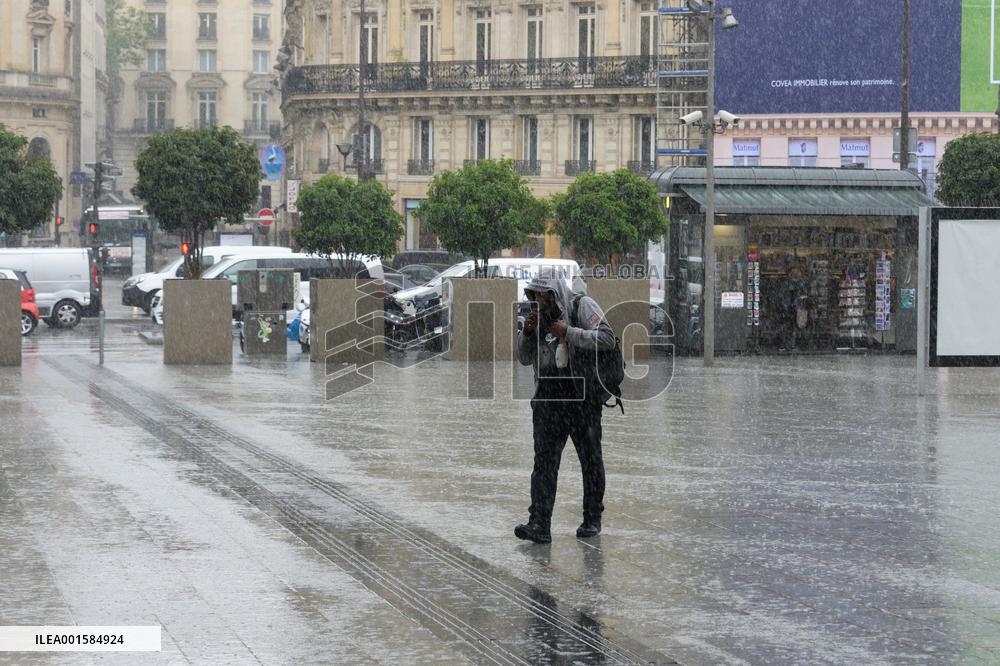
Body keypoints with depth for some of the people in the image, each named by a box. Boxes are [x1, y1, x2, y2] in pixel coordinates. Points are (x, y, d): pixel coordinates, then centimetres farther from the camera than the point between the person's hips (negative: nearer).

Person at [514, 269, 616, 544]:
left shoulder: (582, 306, -5)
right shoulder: (541, 317, 13)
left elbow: (607, 339, -17)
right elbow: (525, 358, 19)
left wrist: (568, 332, -18)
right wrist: (527, 333, 0)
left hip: (583, 397, -5)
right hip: (548, 398, 5)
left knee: (590, 459, 8)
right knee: (544, 461, -5)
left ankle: (592, 519, 21)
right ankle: (539, 525, -11)